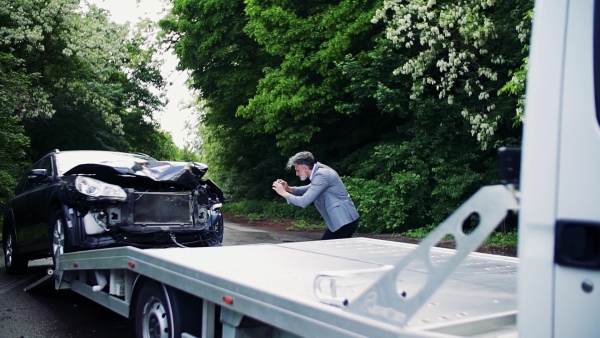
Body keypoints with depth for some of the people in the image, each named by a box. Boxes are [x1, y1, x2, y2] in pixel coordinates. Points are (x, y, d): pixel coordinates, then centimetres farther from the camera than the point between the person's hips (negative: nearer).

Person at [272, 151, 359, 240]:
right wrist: (288, 188, 11)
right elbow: (310, 190, 27)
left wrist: (284, 193, -7)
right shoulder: (320, 171, 10)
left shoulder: (321, 175, -19)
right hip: (341, 220, 9)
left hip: (344, 221, -9)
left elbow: (304, 202, -22)